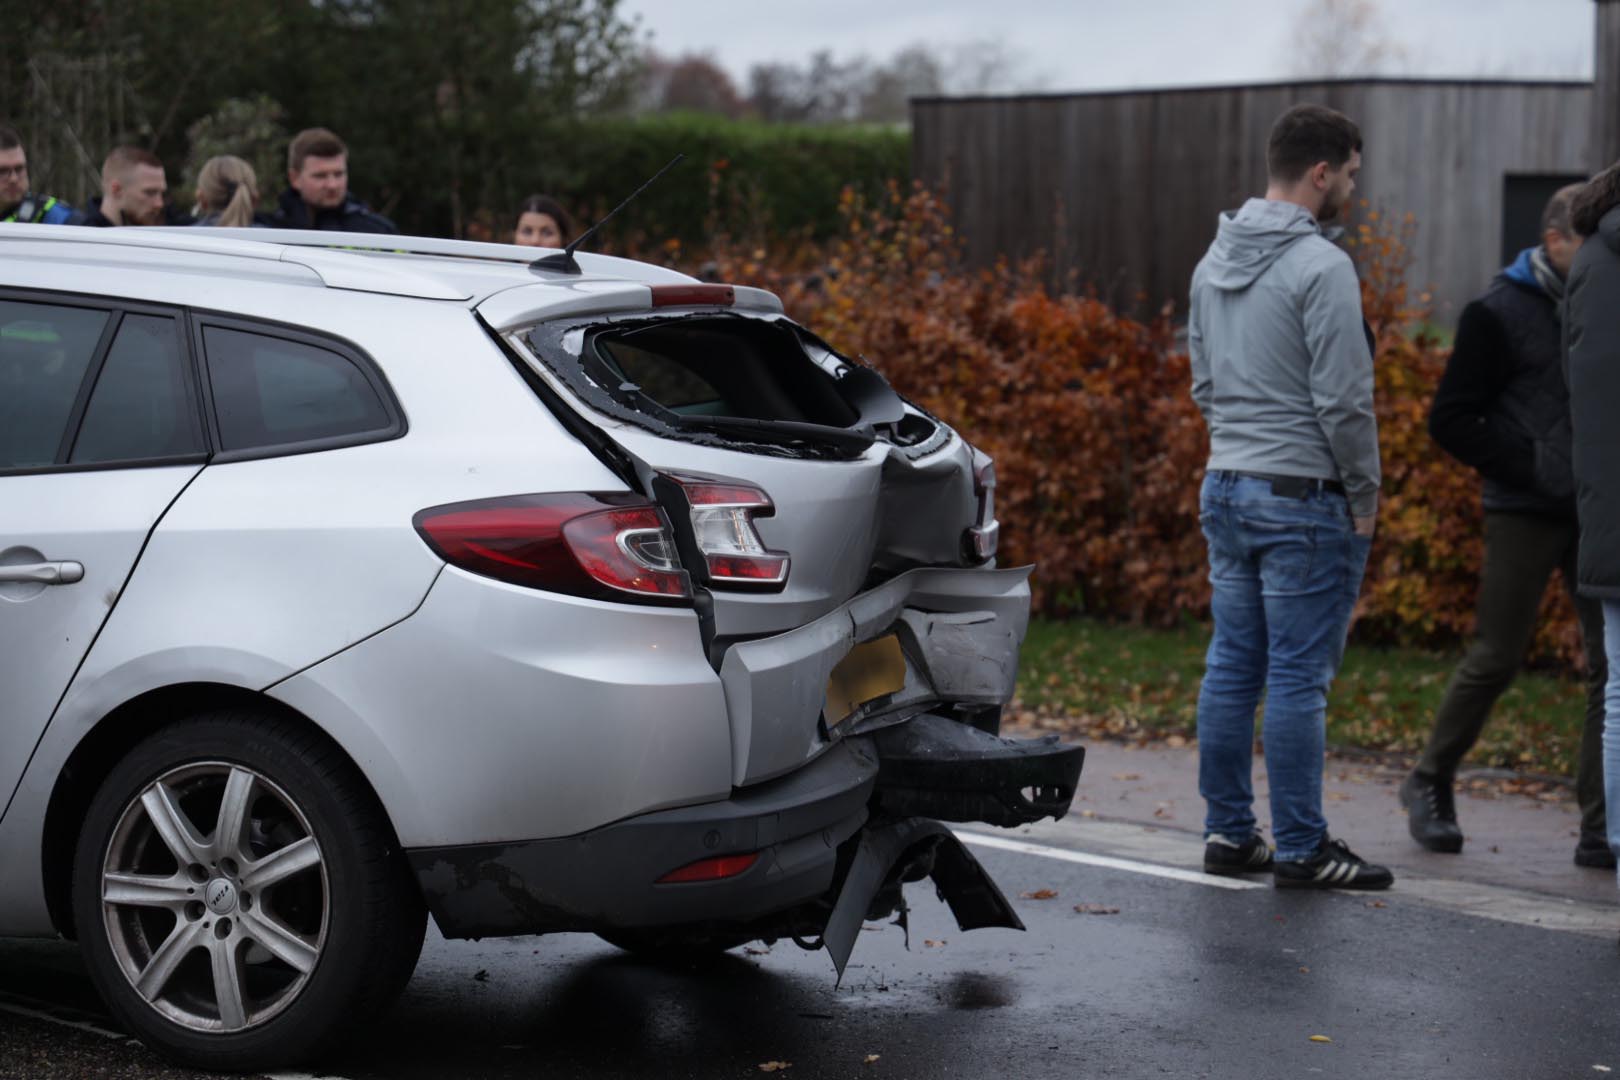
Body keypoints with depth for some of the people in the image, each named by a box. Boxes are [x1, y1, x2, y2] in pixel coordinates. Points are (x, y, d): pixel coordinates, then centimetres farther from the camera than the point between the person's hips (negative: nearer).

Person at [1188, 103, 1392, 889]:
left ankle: (1227, 832, 16)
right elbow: (1343, 399, -17)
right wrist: (1366, 494, -6)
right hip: (1301, 499, -8)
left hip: (1224, 488, 8)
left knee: (1231, 668, 11)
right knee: (1299, 678, -3)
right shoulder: (1321, 266, -15)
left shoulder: (1216, 260, 11)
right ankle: (1301, 850, 2)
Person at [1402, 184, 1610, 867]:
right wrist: (1527, 470, -15)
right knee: (1495, 659, 0)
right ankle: (1430, 785, 21)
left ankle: (1600, 829, 5)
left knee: (1609, 664, 0)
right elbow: (1451, 419, -6)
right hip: (1525, 515, -5)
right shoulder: (1498, 313, -4)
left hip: (1598, 513, 5)